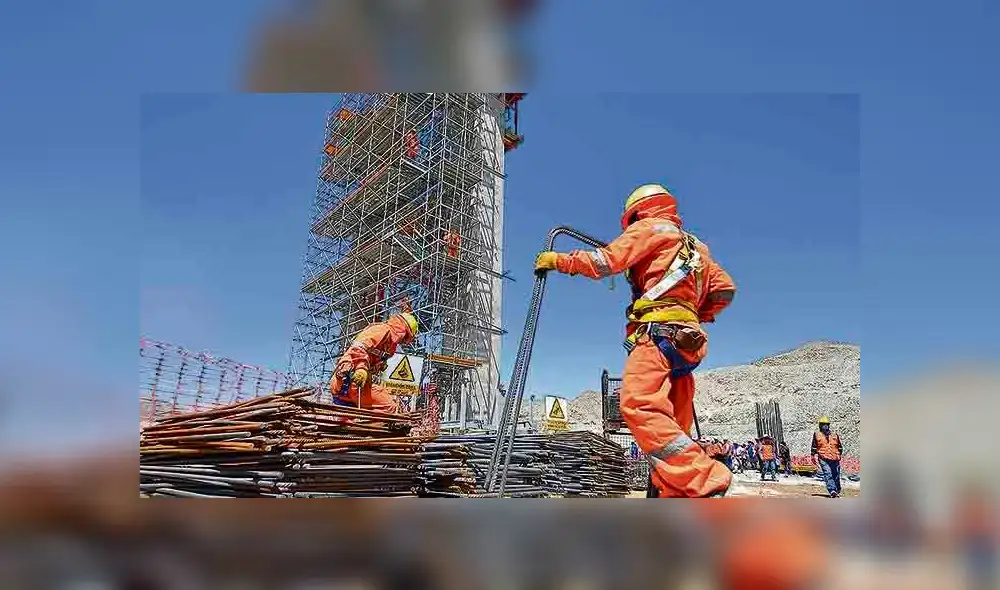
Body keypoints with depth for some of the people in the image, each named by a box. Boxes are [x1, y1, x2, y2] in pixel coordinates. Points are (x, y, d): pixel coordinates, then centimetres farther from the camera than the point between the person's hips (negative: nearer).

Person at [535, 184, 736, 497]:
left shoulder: (649, 227, 11)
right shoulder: (694, 246, 34)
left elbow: (606, 260, -1)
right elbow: (724, 288, 32)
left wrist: (559, 260, 10)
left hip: (658, 331, -9)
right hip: (687, 337, 9)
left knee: (638, 405, -24)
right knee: (671, 427, 4)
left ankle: (704, 482, -34)